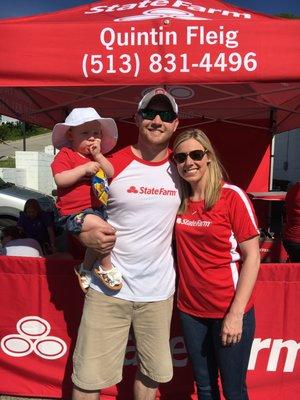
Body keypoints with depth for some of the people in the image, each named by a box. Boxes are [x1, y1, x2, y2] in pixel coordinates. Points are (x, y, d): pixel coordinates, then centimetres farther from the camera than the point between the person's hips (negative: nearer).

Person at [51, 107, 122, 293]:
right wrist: (84, 169, -23)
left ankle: (86, 269, 38)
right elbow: (60, 179, -21)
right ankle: (106, 267, -7)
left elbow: (111, 173, 3)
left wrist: (98, 155, -7)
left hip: (97, 209, 9)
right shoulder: (65, 154, -7)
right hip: (76, 212, -8)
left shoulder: (97, 157, 16)